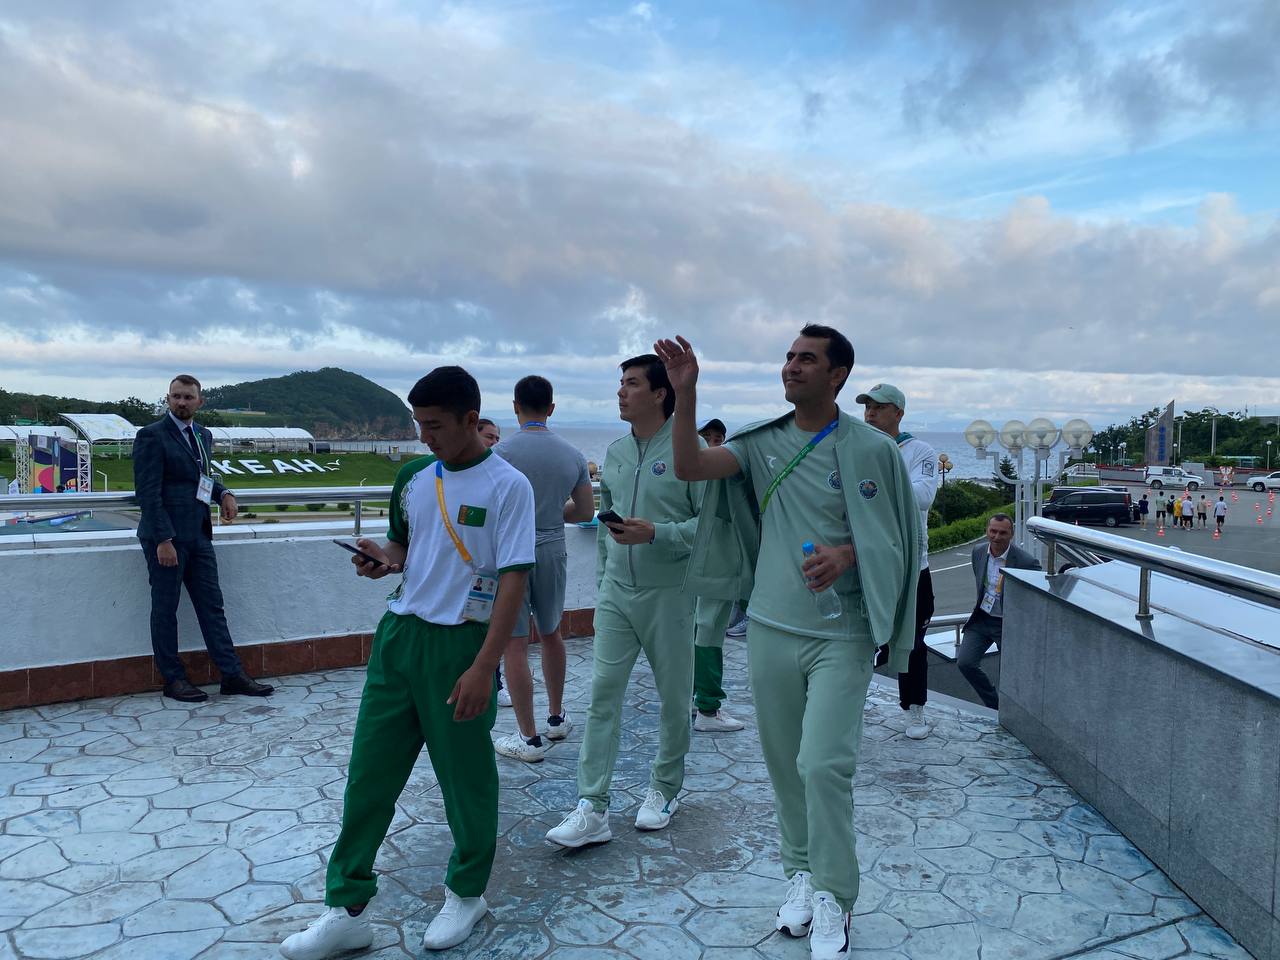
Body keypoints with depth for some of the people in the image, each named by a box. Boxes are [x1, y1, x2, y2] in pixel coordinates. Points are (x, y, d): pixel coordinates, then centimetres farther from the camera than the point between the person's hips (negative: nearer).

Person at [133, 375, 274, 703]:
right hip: (166, 537, -7)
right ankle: (173, 679, 15)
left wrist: (223, 493, 4)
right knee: (165, 608, 5)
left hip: (198, 535, 7)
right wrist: (163, 540, -20)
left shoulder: (203, 435, 14)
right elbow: (148, 492, -14)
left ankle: (232, 676, 12)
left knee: (212, 606, 8)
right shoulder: (152, 436, -9)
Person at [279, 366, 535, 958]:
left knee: (466, 775, 8)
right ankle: (347, 910, 20)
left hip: (461, 644, -5)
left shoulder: (508, 486, -10)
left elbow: (514, 579, -14)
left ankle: (467, 893, 31)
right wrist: (385, 558, -4)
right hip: (400, 636, 6)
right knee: (369, 773, 7)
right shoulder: (413, 476, 7)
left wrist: (483, 667, -19)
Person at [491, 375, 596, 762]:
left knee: (515, 644, 1)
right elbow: (586, 511, 8)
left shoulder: (501, 452, -12)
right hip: (553, 552, 5)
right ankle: (557, 718, 34)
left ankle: (529, 738, 6)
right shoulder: (572, 454, 1)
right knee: (551, 633, 22)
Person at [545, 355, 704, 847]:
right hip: (616, 592, 5)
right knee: (602, 693, -1)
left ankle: (664, 790, 31)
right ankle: (592, 808, 4)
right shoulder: (615, 452, 10)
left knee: (673, 697, 10)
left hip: (669, 592, -5)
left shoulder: (687, 448, -11)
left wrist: (655, 534, -24)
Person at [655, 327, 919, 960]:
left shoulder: (871, 449, -6)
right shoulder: (762, 443, 5)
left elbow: (891, 536, -1)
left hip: (840, 634, -4)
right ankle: (801, 871, 33)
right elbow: (689, 466, -7)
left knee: (824, 762, -9)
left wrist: (845, 555, -20)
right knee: (784, 762, 13)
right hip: (771, 628, 4)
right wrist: (685, 392, -17)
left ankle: (832, 899, 11)